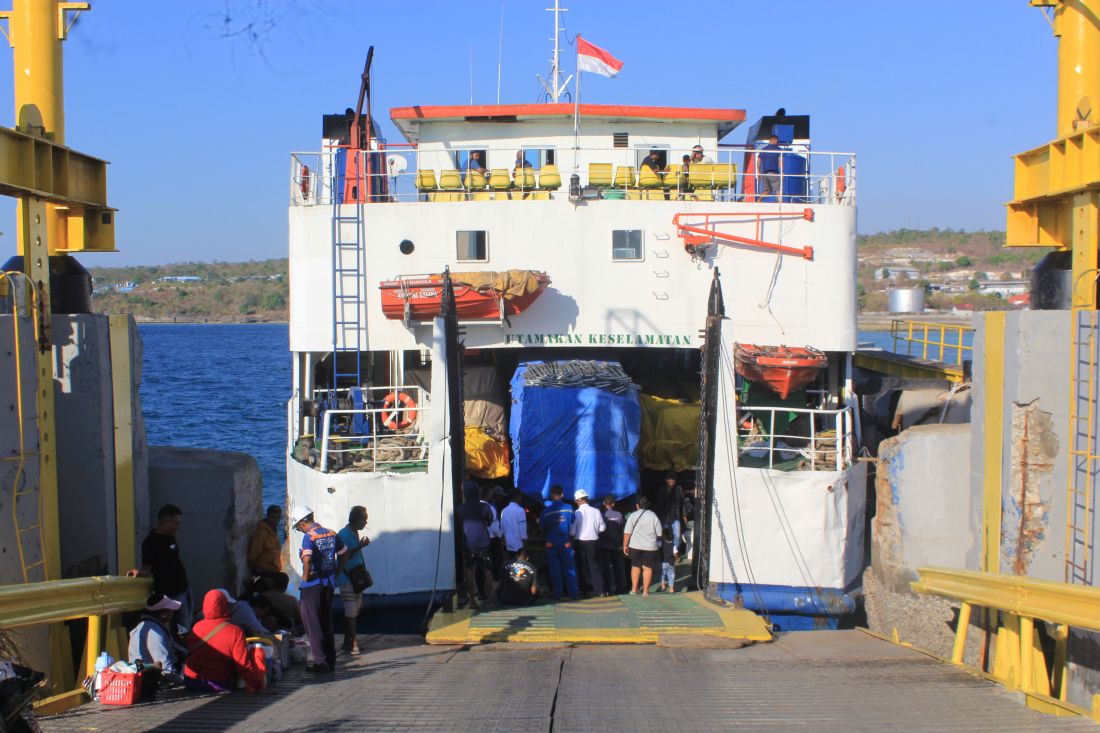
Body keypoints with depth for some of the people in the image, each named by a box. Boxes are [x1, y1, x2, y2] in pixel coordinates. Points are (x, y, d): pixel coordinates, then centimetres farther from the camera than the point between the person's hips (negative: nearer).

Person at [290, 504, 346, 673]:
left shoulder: (309, 537, -16)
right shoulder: (331, 534, 6)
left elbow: (307, 559, -30)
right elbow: (344, 553, 16)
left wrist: (305, 576, -15)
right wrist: (336, 572, 19)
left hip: (313, 585, -7)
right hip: (329, 583, 7)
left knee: (313, 623, 1)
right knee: (327, 623, 15)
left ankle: (321, 662, -2)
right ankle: (331, 662, 18)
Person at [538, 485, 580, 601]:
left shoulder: (547, 511, -12)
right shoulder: (568, 508, -9)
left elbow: (541, 527, -4)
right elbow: (572, 522, 2)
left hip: (551, 543, -1)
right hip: (566, 543, 1)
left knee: (555, 569, 7)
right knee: (569, 568, 9)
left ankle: (557, 593, 10)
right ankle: (573, 592, 9)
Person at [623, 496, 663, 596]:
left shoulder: (633, 516, -2)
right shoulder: (653, 516, -1)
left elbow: (627, 533, -7)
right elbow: (659, 534, 3)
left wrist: (625, 545, 1)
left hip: (635, 546, 1)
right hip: (650, 547, -1)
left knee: (635, 566, 16)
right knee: (647, 568, 6)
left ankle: (634, 589, 18)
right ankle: (645, 591, 5)